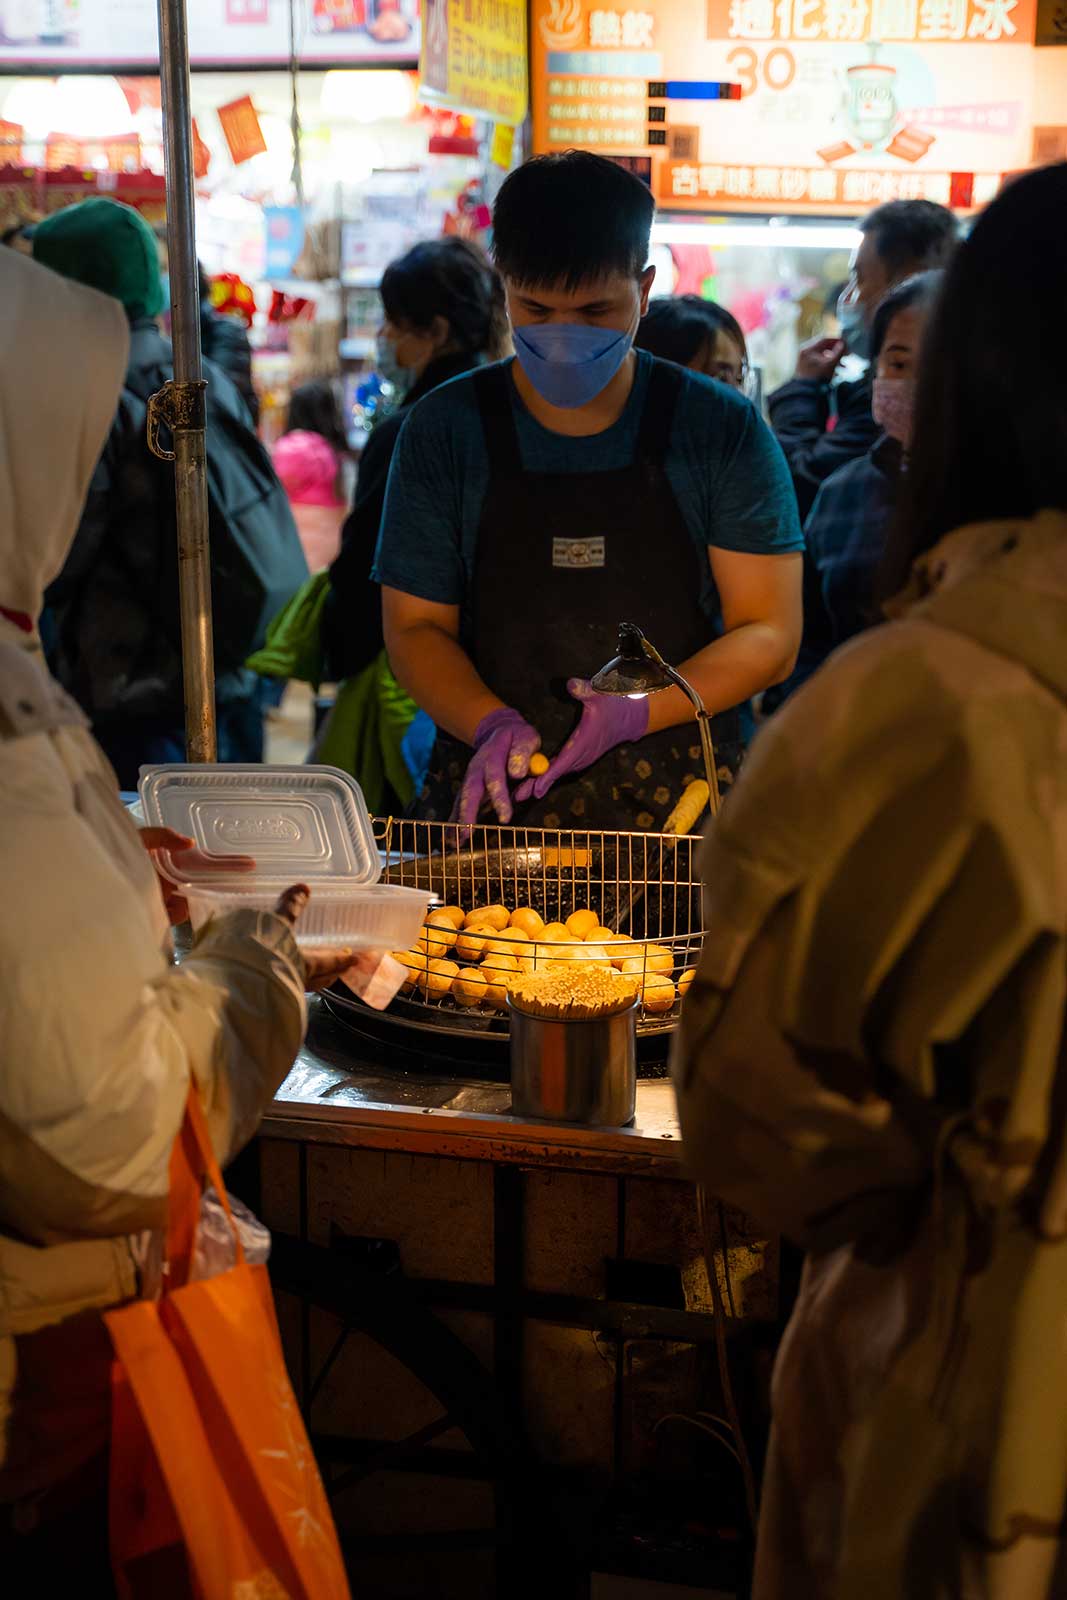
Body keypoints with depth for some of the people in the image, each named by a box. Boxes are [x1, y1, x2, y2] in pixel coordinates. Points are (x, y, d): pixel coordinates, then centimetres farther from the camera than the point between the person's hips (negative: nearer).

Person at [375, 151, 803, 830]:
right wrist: (492, 724, -10)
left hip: (682, 804, 0)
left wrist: (640, 712, -12)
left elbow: (770, 634, 4)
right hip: (496, 804, 0)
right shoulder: (445, 430, 7)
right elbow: (416, 626, 9)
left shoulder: (724, 431, 4)